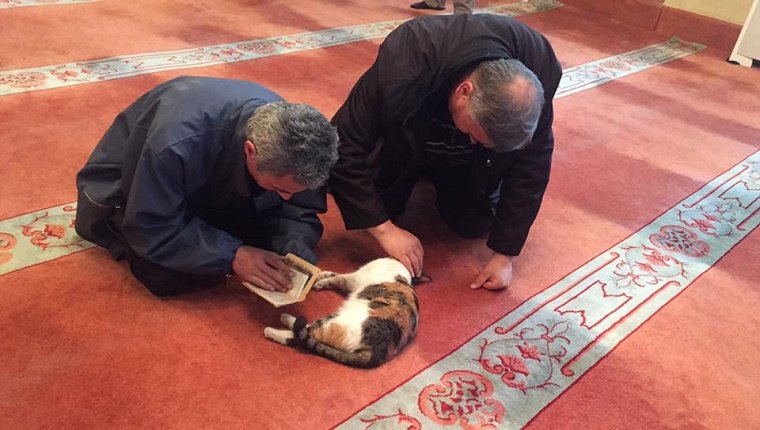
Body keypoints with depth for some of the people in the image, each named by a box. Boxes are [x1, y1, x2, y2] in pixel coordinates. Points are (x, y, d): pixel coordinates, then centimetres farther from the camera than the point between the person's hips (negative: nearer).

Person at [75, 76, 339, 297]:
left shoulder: (291, 147, -29)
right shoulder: (176, 145, -45)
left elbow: (300, 207, -15)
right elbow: (152, 228, -34)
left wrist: (293, 253, -35)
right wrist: (231, 256, -41)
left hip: (211, 181, 5)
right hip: (134, 180, -4)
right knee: (174, 277, -23)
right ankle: (105, 217, 6)